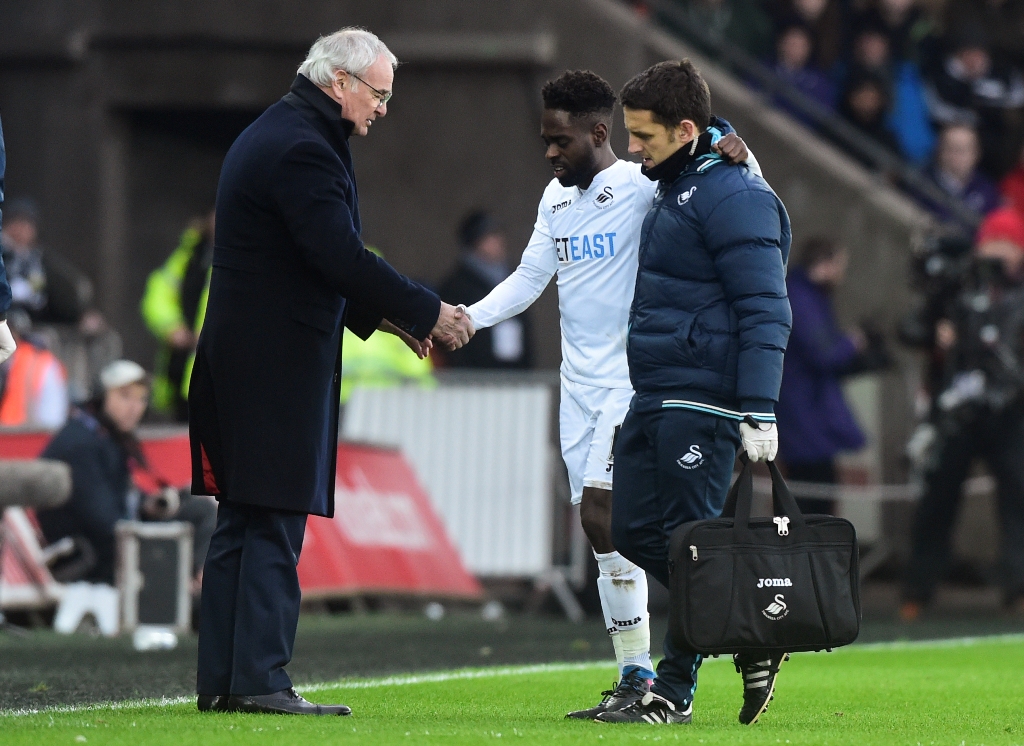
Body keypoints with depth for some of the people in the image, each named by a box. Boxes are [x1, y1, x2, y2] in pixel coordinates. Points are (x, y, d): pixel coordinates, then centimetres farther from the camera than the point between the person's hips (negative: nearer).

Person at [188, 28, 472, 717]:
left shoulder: (273, 136, 18)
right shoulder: (303, 150, -16)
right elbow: (341, 257, -20)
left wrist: (380, 316, 18)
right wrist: (429, 313, -11)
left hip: (241, 361, 10)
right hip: (279, 366, -10)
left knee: (243, 524, 11)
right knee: (274, 525, -8)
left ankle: (222, 680, 12)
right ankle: (258, 679, -9)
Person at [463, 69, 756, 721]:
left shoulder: (641, 186, -8)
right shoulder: (557, 197, 15)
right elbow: (528, 280, 18)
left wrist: (732, 147, -32)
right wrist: (464, 321, 5)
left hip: (632, 380, -8)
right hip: (578, 383, 8)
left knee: (601, 511, -18)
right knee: (603, 526, 5)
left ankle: (639, 674, -12)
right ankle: (634, 679, 9)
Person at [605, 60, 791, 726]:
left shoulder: (733, 196, -14)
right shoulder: (676, 188, 17)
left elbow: (764, 311, -18)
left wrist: (760, 413, -22)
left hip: (702, 405, -10)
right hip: (652, 397, 10)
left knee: (688, 544, -6)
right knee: (636, 533, 7)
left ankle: (675, 689, 2)